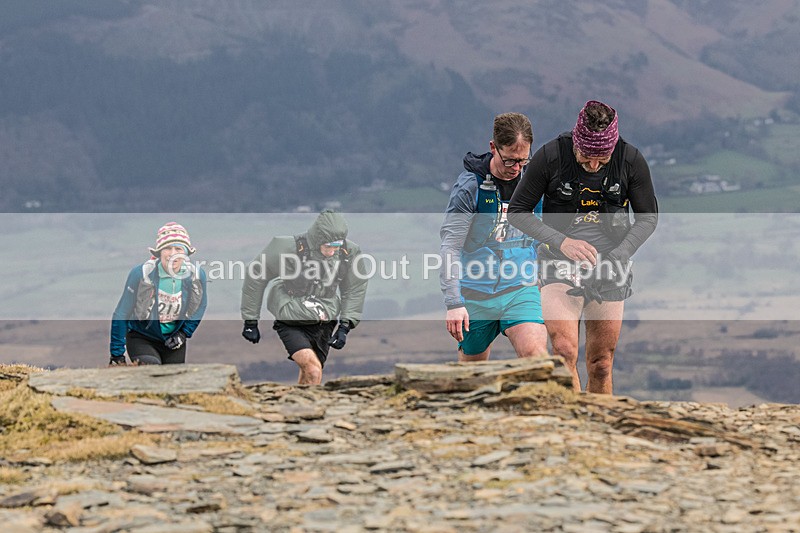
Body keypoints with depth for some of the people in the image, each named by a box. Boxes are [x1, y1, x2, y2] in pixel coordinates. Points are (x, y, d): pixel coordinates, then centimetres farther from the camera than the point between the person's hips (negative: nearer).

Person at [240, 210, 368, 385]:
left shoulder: (349, 253, -8)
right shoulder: (288, 248, -20)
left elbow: (355, 290, 10)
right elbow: (255, 277, -7)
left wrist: (345, 326, 2)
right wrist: (250, 322, -2)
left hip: (323, 324, 5)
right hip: (292, 324, -5)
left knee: (308, 376, 13)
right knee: (313, 370, -24)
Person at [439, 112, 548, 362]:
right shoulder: (470, 185, -11)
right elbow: (450, 246, -14)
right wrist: (453, 302, -22)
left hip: (521, 289, 2)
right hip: (476, 292, -1)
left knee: (536, 357, -20)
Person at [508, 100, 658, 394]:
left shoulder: (631, 160, -9)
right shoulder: (550, 156, -14)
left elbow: (648, 217, 4)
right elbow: (517, 210, -4)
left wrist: (616, 257, -11)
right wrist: (562, 242, -17)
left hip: (609, 269, 2)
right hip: (560, 263, -2)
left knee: (601, 366, 6)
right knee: (564, 352, -22)